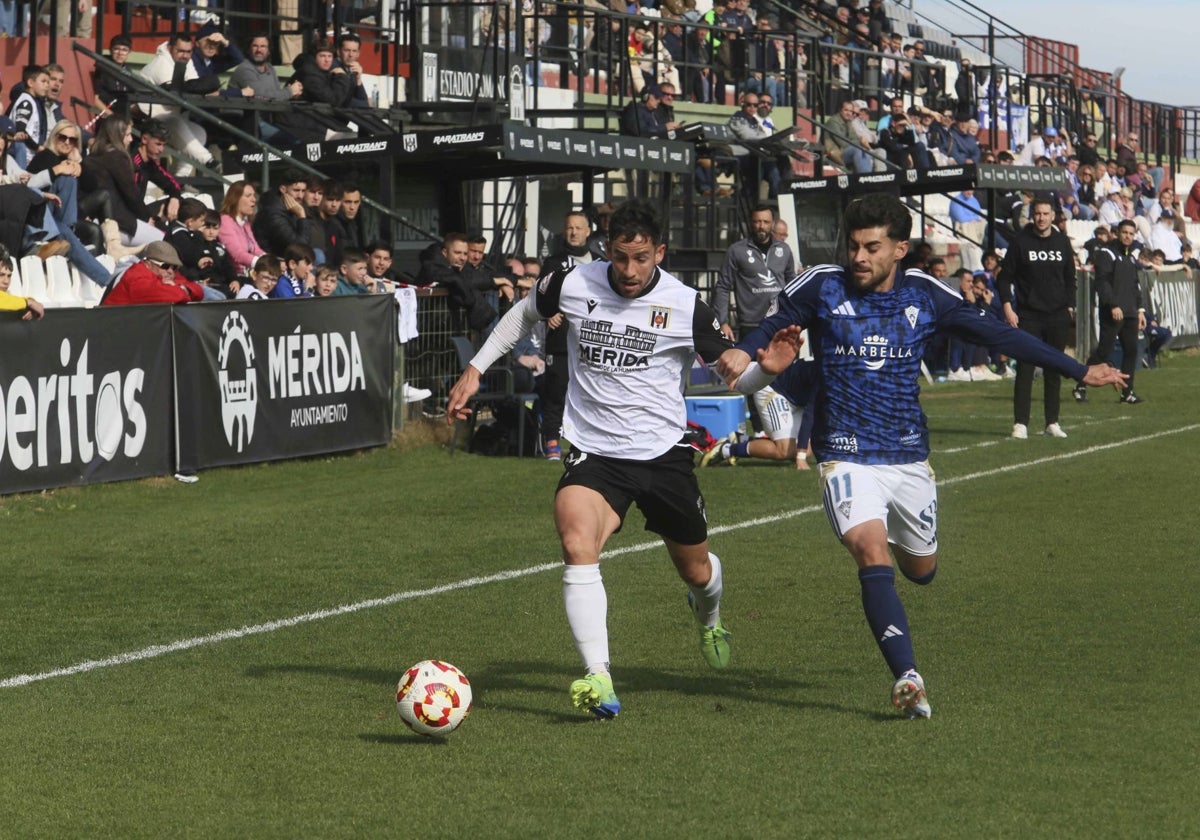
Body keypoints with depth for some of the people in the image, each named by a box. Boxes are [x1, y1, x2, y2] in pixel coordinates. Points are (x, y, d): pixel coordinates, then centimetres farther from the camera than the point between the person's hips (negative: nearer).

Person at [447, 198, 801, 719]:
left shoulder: (684, 305, -9)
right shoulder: (572, 286, -6)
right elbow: (524, 314, 16)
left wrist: (766, 366, -24)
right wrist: (475, 370, 15)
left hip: (664, 454, 0)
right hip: (593, 454, 0)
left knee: (695, 570, 16)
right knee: (577, 546, -29)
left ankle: (708, 618, 57)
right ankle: (599, 681, -35)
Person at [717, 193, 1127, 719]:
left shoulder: (925, 296, -1)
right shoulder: (822, 287, -5)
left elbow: (998, 335, 6)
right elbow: (775, 327, 5)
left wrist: (1078, 371, 8)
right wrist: (742, 354, -19)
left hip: (909, 457, 3)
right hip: (845, 455, -3)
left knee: (920, 570, 15)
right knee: (872, 553, -24)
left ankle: (899, 539, 54)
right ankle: (906, 677, -28)